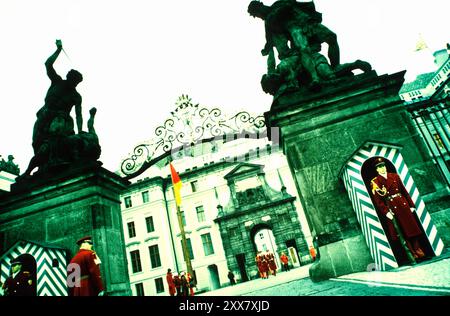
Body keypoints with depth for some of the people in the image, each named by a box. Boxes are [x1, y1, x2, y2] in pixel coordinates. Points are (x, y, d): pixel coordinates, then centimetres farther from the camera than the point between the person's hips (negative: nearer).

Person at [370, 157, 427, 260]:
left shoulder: (395, 176, 6)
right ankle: (412, 252, 17)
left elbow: (404, 191, 9)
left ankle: (418, 249, 22)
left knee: (412, 227, 8)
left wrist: (411, 205, 6)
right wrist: (386, 212, -18)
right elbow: (378, 200, -10)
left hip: (403, 204, 3)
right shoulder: (375, 182, -5)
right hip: (392, 208, -3)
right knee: (402, 231, 5)